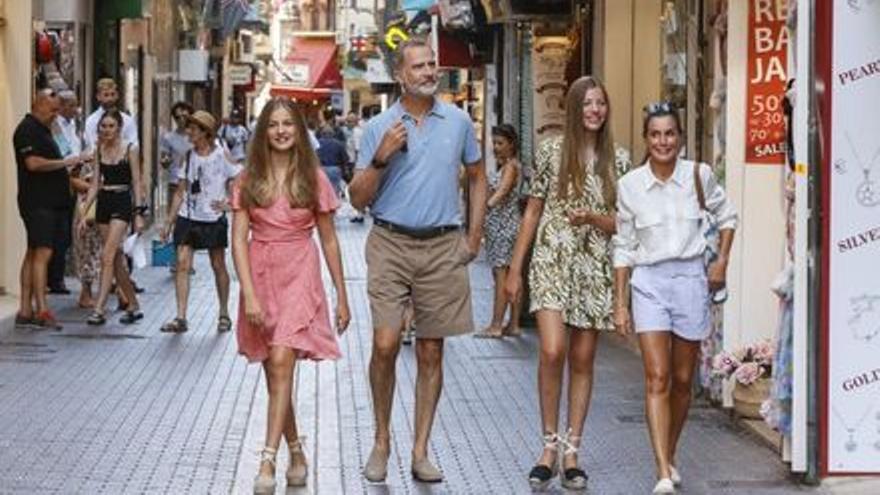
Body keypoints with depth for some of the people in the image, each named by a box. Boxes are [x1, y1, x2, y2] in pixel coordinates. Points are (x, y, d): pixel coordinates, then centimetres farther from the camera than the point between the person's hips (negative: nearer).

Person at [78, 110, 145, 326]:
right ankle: (133, 306, 19)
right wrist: (84, 214, 7)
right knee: (116, 260, 8)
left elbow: (136, 183, -4)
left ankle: (99, 310, -17)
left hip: (122, 203, -6)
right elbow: (95, 184, 11)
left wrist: (139, 214, -10)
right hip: (103, 203, 6)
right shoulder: (99, 150, 9)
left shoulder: (129, 149, -4)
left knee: (108, 257, -15)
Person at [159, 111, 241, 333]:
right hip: (188, 218, 3)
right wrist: (169, 222, 6)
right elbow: (180, 192, 9)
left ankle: (224, 314, 23)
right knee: (182, 264, -9)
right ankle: (180, 317, -11)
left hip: (213, 219, -3)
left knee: (218, 266, 8)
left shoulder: (221, 156, -7)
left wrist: (228, 202, -15)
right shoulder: (188, 157, 5)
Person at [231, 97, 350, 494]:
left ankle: (268, 461, -21)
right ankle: (296, 453, 25)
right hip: (260, 275, 3)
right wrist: (249, 295, -13)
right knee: (274, 373, 10)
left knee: (281, 362, -18)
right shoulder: (248, 180, 2)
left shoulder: (313, 178, 1)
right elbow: (238, 240, -3)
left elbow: (328, 240, 6)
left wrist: (342, 296, 7)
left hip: (300, 275, -3)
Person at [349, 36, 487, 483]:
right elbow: (358, 199, 2)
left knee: (431, 352, 4)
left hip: (443, 248, 2)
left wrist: (474, 236, 11)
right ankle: (381, 441, 7)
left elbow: (477, 177, 20)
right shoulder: (379, 127, 2)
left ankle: (420, 452, 11)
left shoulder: (458, 122, 7)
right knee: (385, 344, -11)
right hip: (391, 245, -2)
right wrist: (381, 158, -14)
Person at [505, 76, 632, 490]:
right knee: (552, 351, -17)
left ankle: (571, 453, 13)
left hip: (596, 268, 2)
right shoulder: (551, 152, 2)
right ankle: (550, 444, -1)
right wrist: (515, 268, 5)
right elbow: (533, 211, 6)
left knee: (582, 360, 5)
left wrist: (593, 217, -13)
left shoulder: (618, 160, 5)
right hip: (552, 261, -2)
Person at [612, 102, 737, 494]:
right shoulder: (629, 185, -2)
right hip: (649, 281, -1)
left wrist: (722, 262, 6)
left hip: (691, 279, 1)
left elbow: (726, 216, 17)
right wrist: (620, 304, 3)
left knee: (682, 380, 10)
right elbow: (624, 248, 5)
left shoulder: (698, 176, -1)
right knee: (657, 378, -12)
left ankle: (670, 457, 30)